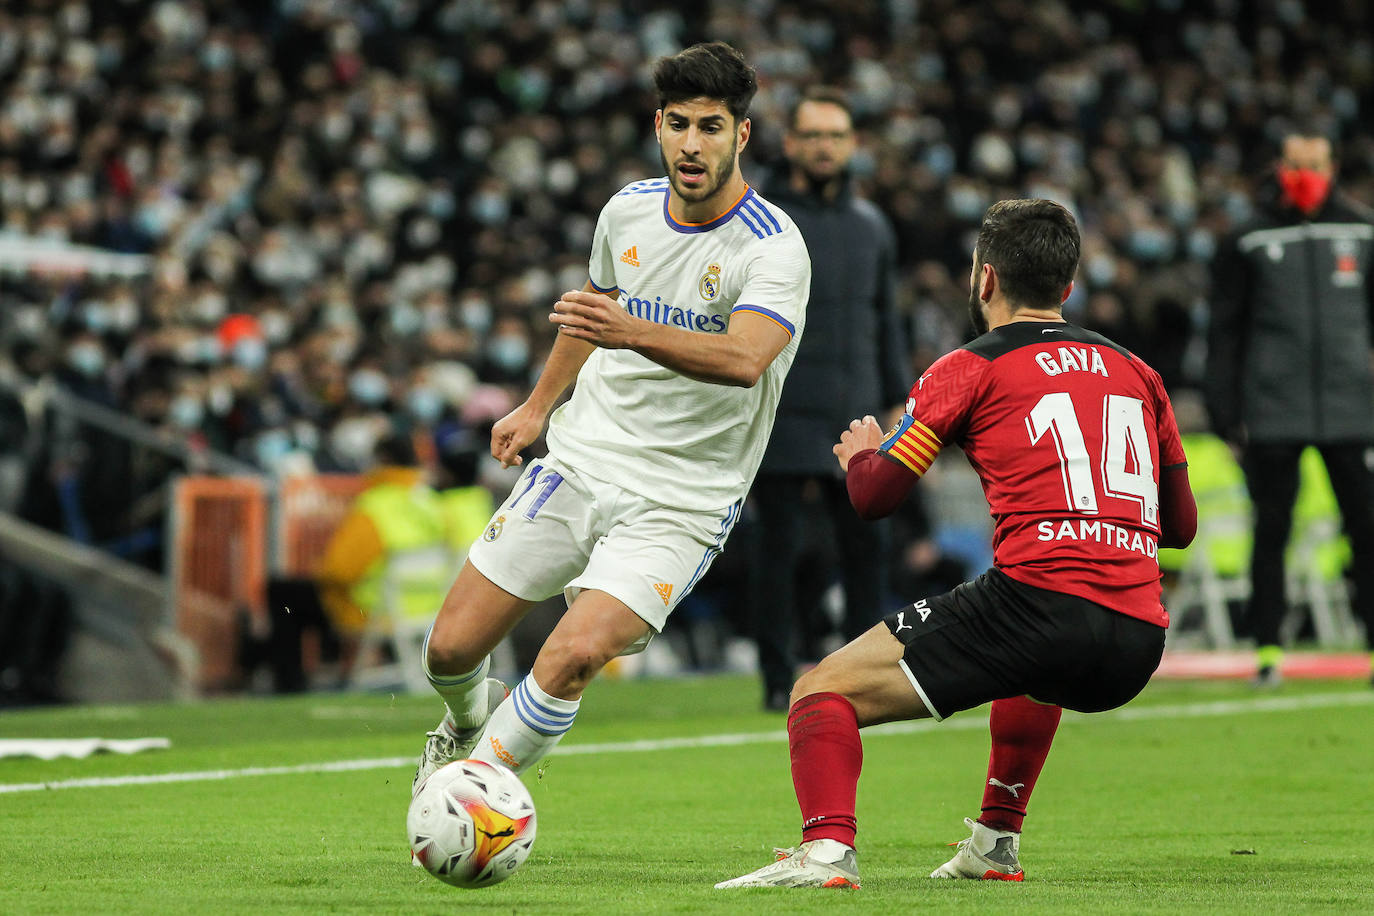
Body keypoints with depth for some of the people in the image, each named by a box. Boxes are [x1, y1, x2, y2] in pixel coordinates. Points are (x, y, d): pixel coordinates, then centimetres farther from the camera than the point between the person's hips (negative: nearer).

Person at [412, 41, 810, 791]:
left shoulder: (774, 248, -17)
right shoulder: (629, 209, 3)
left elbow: (744, 358, -37)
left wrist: (633, 333, -52)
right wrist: (539, 406, 31)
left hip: (679, 502, -5)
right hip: (581, 460, 5)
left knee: (575, 654, -27)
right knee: (449, 650, 1)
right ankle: (469, 725, 37)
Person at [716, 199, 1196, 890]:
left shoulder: (971, 370, 6)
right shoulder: (1136, 374, 21)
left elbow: (874, 496, 7)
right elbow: (1180, 525, 26)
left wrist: (862, 453, 30)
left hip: (1039, 594, -6)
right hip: (1139, 640, 6)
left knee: (822, 693, 0)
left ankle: (827, 848, -24)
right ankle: (997, 841, 42)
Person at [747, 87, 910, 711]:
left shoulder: (871, 226, 15)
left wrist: (898, 401, 16)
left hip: (854, 415, 4)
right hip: (783, 417, -4)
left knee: (867, 544, 2)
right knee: (778, 546, -4)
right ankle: (778, 682, 2)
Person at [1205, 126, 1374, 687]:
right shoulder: (1250, 241, 6)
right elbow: (1224, 333, 7)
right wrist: (1225, 415, 2)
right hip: (1273, 413, -1)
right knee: (1271, 531, 2)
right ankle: (1267, 648, 7)